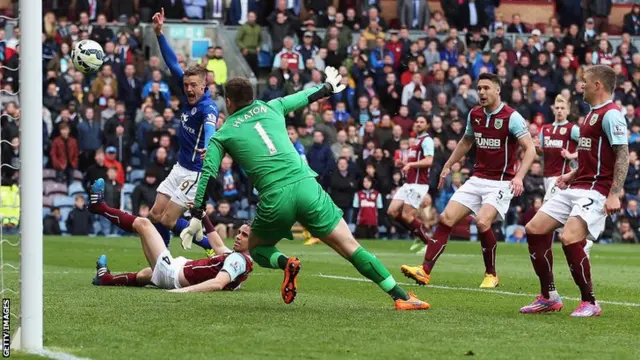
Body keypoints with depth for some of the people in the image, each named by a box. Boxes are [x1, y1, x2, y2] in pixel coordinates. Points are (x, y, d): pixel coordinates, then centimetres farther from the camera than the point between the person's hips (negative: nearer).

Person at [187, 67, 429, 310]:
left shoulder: (222, 136, 13)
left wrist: (197, 217, 6)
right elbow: (303, 98, 36)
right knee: (350, 247, 4)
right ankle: (400, 297, -5)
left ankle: (285, 263, -7)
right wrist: (327, 88, 56)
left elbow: (208, 174, 4)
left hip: (274, 198, -2)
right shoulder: (270, 108, 20)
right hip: (306, 185, 2)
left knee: (257, 249, 26)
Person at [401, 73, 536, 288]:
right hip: (477, 179, 6)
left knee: (482, 221, -26)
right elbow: (466, 142, 25)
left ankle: (491, 275, -6)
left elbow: (530, 149, -17)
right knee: (446, 218, -6)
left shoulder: (512, 117, -13)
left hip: (501, 182, -6)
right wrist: (448, 166, 23)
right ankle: (425, 270, -8)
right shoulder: (474, 115, 6)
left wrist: (519, 176, -30)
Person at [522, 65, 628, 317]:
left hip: (596, 190, -10)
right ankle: (549, 298, 12)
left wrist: (614, 194, -25)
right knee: (534, 229, 4)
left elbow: (622, 155, -18)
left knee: (570, 238, -26)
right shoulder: (593, 114, 17)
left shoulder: (610, 114, -12)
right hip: (576, 187, 10)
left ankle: (590, 302, -11)